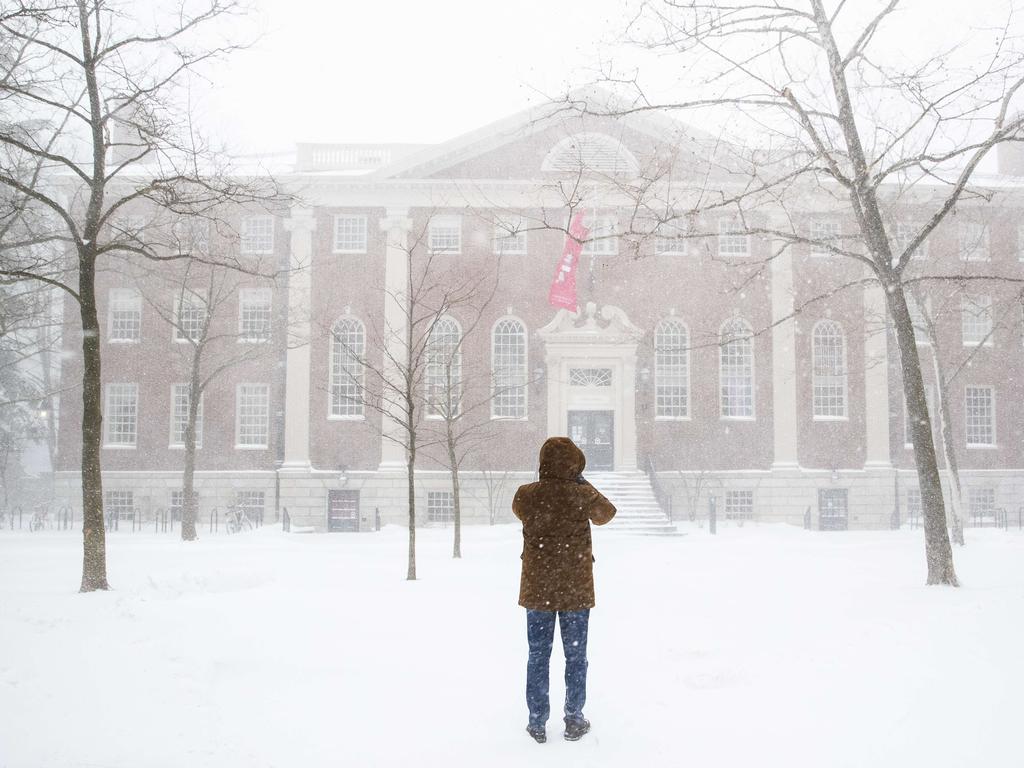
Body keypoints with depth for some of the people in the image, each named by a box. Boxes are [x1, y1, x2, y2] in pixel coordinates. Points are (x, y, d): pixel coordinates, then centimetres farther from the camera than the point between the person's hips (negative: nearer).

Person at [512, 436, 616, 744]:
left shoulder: (525, 495, -9)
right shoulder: (582, 495, -13)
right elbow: (606, 514, 9)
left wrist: (546, 483, 14)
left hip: (537, 589, 1)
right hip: (576, 590, -1)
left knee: (538, 655, 11)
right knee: (575, 655, 12)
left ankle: (537, 722, 16)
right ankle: (574, 720, 19)